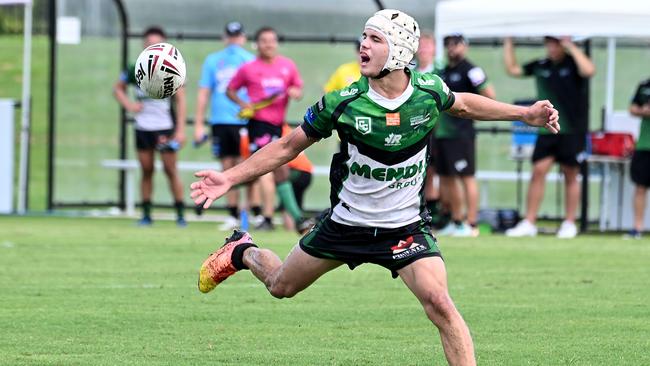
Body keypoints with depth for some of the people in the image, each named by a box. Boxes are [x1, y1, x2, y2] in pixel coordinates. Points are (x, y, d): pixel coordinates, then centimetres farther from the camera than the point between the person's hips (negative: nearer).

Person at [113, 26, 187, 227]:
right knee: (146, 170, 5)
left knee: (170, 169, -4)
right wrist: (128, 105, -1)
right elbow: (118, 88, 18)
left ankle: (180, 214, 2)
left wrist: (180, 129, -10)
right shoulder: (135, 70, 3)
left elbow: (180, 100, -5)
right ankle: (146, 214, 10)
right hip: (142, 126, 3)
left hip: (166, 127, -3)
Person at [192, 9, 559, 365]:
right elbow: (288, 146, -5)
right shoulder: (342, 103, -18)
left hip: (406, 227, -1)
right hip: (346, 223, 1)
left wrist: (526, 114, 11)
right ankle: (242, 252, 53)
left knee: (439, 302, -22)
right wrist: (230, 178, -10)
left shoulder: (430, 90, -13)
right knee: (281, 285, 19)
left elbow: (463, 104, 13)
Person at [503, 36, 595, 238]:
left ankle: (569, 224, 13)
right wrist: (508, 42, 7)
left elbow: (588, 70, -26)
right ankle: (529, 223, -5)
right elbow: (512, 69, 13)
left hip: (573, 130, -4)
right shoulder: (541, 66, 9)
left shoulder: (573, 63, -4)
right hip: (546, 129, 4)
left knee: (570, 176, 4)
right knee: (538, 172, -5)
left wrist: (571, 46, -22)